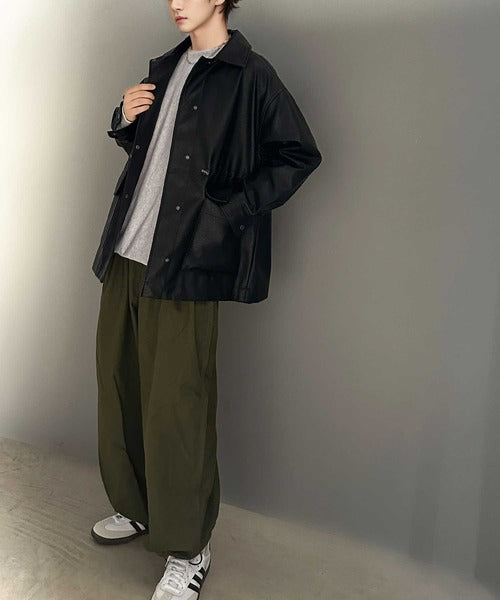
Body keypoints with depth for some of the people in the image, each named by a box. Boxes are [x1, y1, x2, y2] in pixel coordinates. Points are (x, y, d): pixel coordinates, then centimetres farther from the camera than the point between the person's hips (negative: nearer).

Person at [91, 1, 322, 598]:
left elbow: (300, 155, -6)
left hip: (184, 263, -8)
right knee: (118, 386, 13)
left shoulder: (249, 74, -3)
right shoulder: (164, 68, 20)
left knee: (175, 406, -5)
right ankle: (135, 508, 34)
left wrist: (227, 213, -12)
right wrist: (125, 120, 7)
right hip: (124, 255, 8)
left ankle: (188, 550, 14)